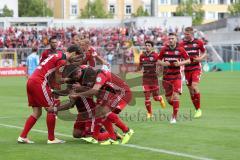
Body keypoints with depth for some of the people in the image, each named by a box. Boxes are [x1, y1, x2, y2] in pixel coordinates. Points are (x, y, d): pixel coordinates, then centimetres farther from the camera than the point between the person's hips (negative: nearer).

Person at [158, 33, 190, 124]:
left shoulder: (180, 49, -3)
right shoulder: (164, 50, 2)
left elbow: (188, 60, 1)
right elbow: (158, 61, 9)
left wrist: (180, 63, -16)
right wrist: (163, 63, -13)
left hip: (177, 77, -3)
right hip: (166, 77, 3)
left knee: (175, 96, -14)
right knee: (168, 98, 7)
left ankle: (174, 117, -5)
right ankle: (176, 108, 37)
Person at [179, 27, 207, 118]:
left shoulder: (198, 42, -1)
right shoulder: (181, 44, 1)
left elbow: (204, 53, 10)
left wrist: (200, 58, -11)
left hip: (196, 68, -3)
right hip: (187, 69, 3)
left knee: (194, 87, -19)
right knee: (191, 90, 4)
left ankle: (199, 109, -9)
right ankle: (197, 110, 16)